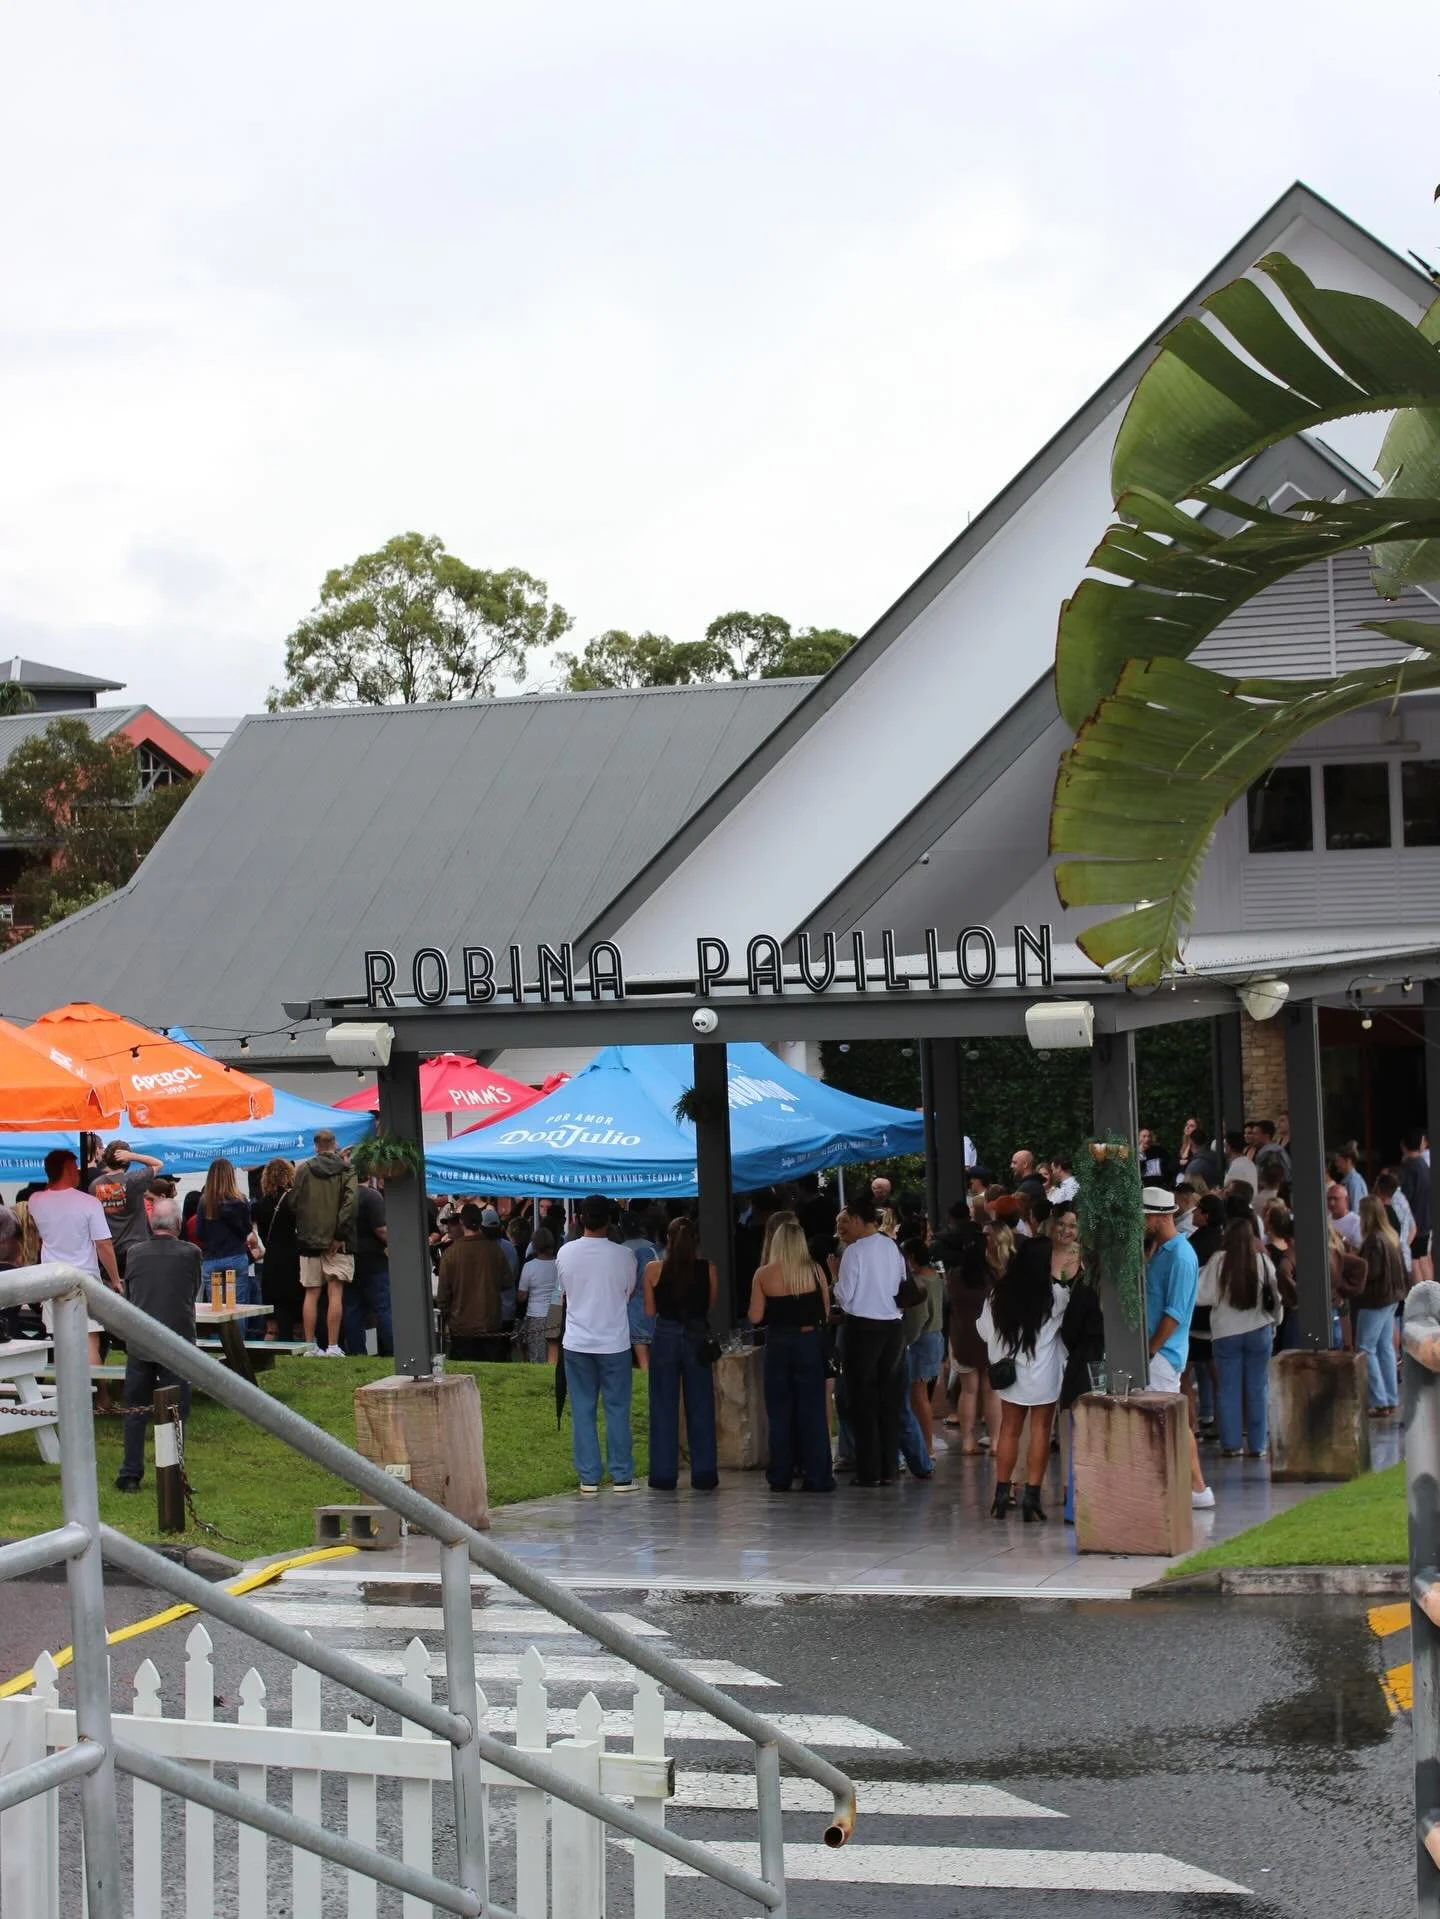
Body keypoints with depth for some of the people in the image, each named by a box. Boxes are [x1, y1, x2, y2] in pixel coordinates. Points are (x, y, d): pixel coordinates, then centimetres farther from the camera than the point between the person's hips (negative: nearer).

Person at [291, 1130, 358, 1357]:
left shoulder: (304, 1169, 3)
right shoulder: (346, 1170, -2)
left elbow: (293, 1202, 3)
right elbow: (351, 1201, -13)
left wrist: (301, 1230, 14)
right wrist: (340, 1234, -11)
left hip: (309, 1239, 2)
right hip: (337, 1242, -2)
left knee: (311, 1293, 8)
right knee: (335, 1293, -2)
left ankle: (311, 1345, 7)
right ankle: (333, 1346, -7)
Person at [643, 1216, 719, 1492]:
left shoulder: (653, 1269, -7)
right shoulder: (708, 1269, -6)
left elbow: (649, 1311, -2)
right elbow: (711, 1307, 4)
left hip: (664, 1337, -1)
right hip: (697, 1337, 1)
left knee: (664, 1407, 7)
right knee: (700, 1407, 9)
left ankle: (664, 1476, 9)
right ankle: (703, 1475, 11)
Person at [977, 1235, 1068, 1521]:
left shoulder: (999, 1294, -2)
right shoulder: (1055, 1295, -12)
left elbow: (985, 1331, 3)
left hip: (1010, 1371, 3)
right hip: (1043, 1374, -3)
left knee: (1009, 1430, 12)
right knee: (1040, 1431, 2)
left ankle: (1002, 1492, 12)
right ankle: (1031, 1495, -1)